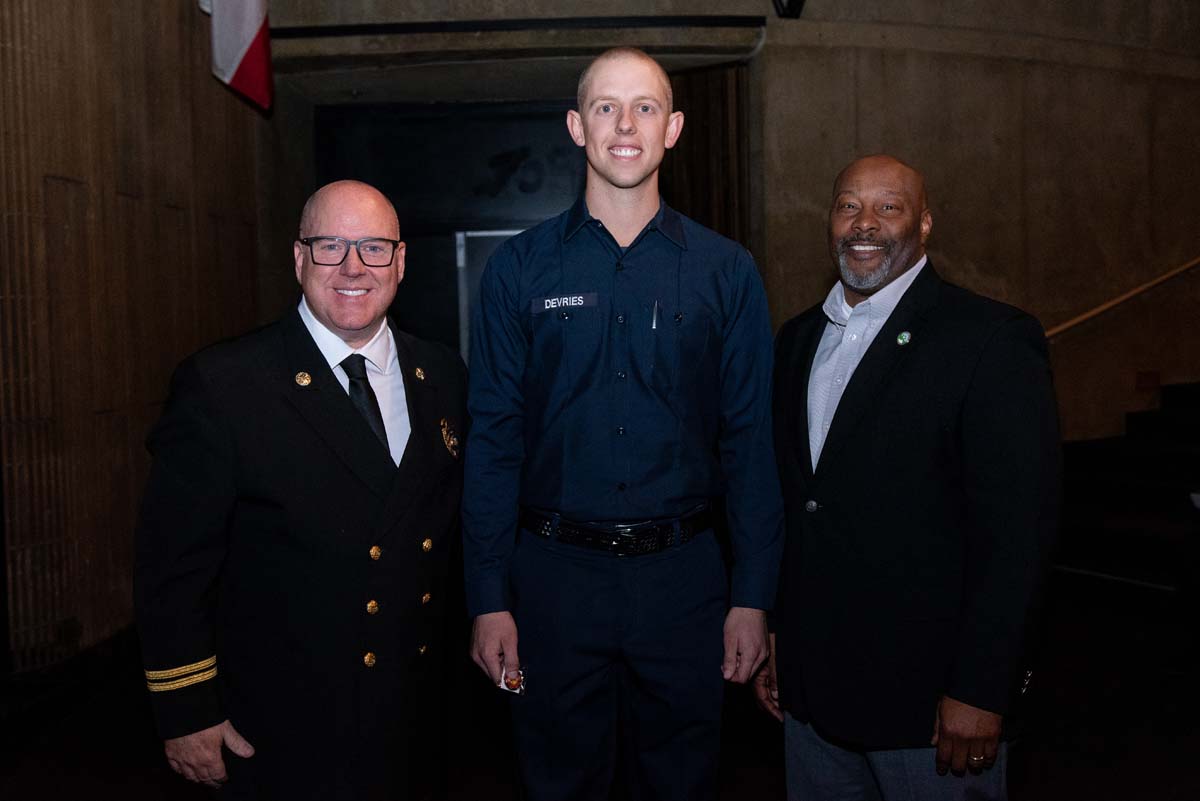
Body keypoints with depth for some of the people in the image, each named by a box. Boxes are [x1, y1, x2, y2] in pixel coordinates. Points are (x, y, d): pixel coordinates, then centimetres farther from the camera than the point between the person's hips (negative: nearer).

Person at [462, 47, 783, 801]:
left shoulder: (727, 271, 0)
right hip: (555, 573, 0)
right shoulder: (520, 269, -2)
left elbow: (749, 441, 0)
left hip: (683, 575, 1)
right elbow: (494, 439, -2)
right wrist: (489, 597, -4)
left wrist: (753, 597, -3)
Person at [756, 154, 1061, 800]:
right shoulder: (798, 340, 9)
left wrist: (980, 690, -16)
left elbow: (1016, 530, -14)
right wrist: (769, 635, 12)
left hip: (928, 698, -5)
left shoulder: (994, 340, -10)